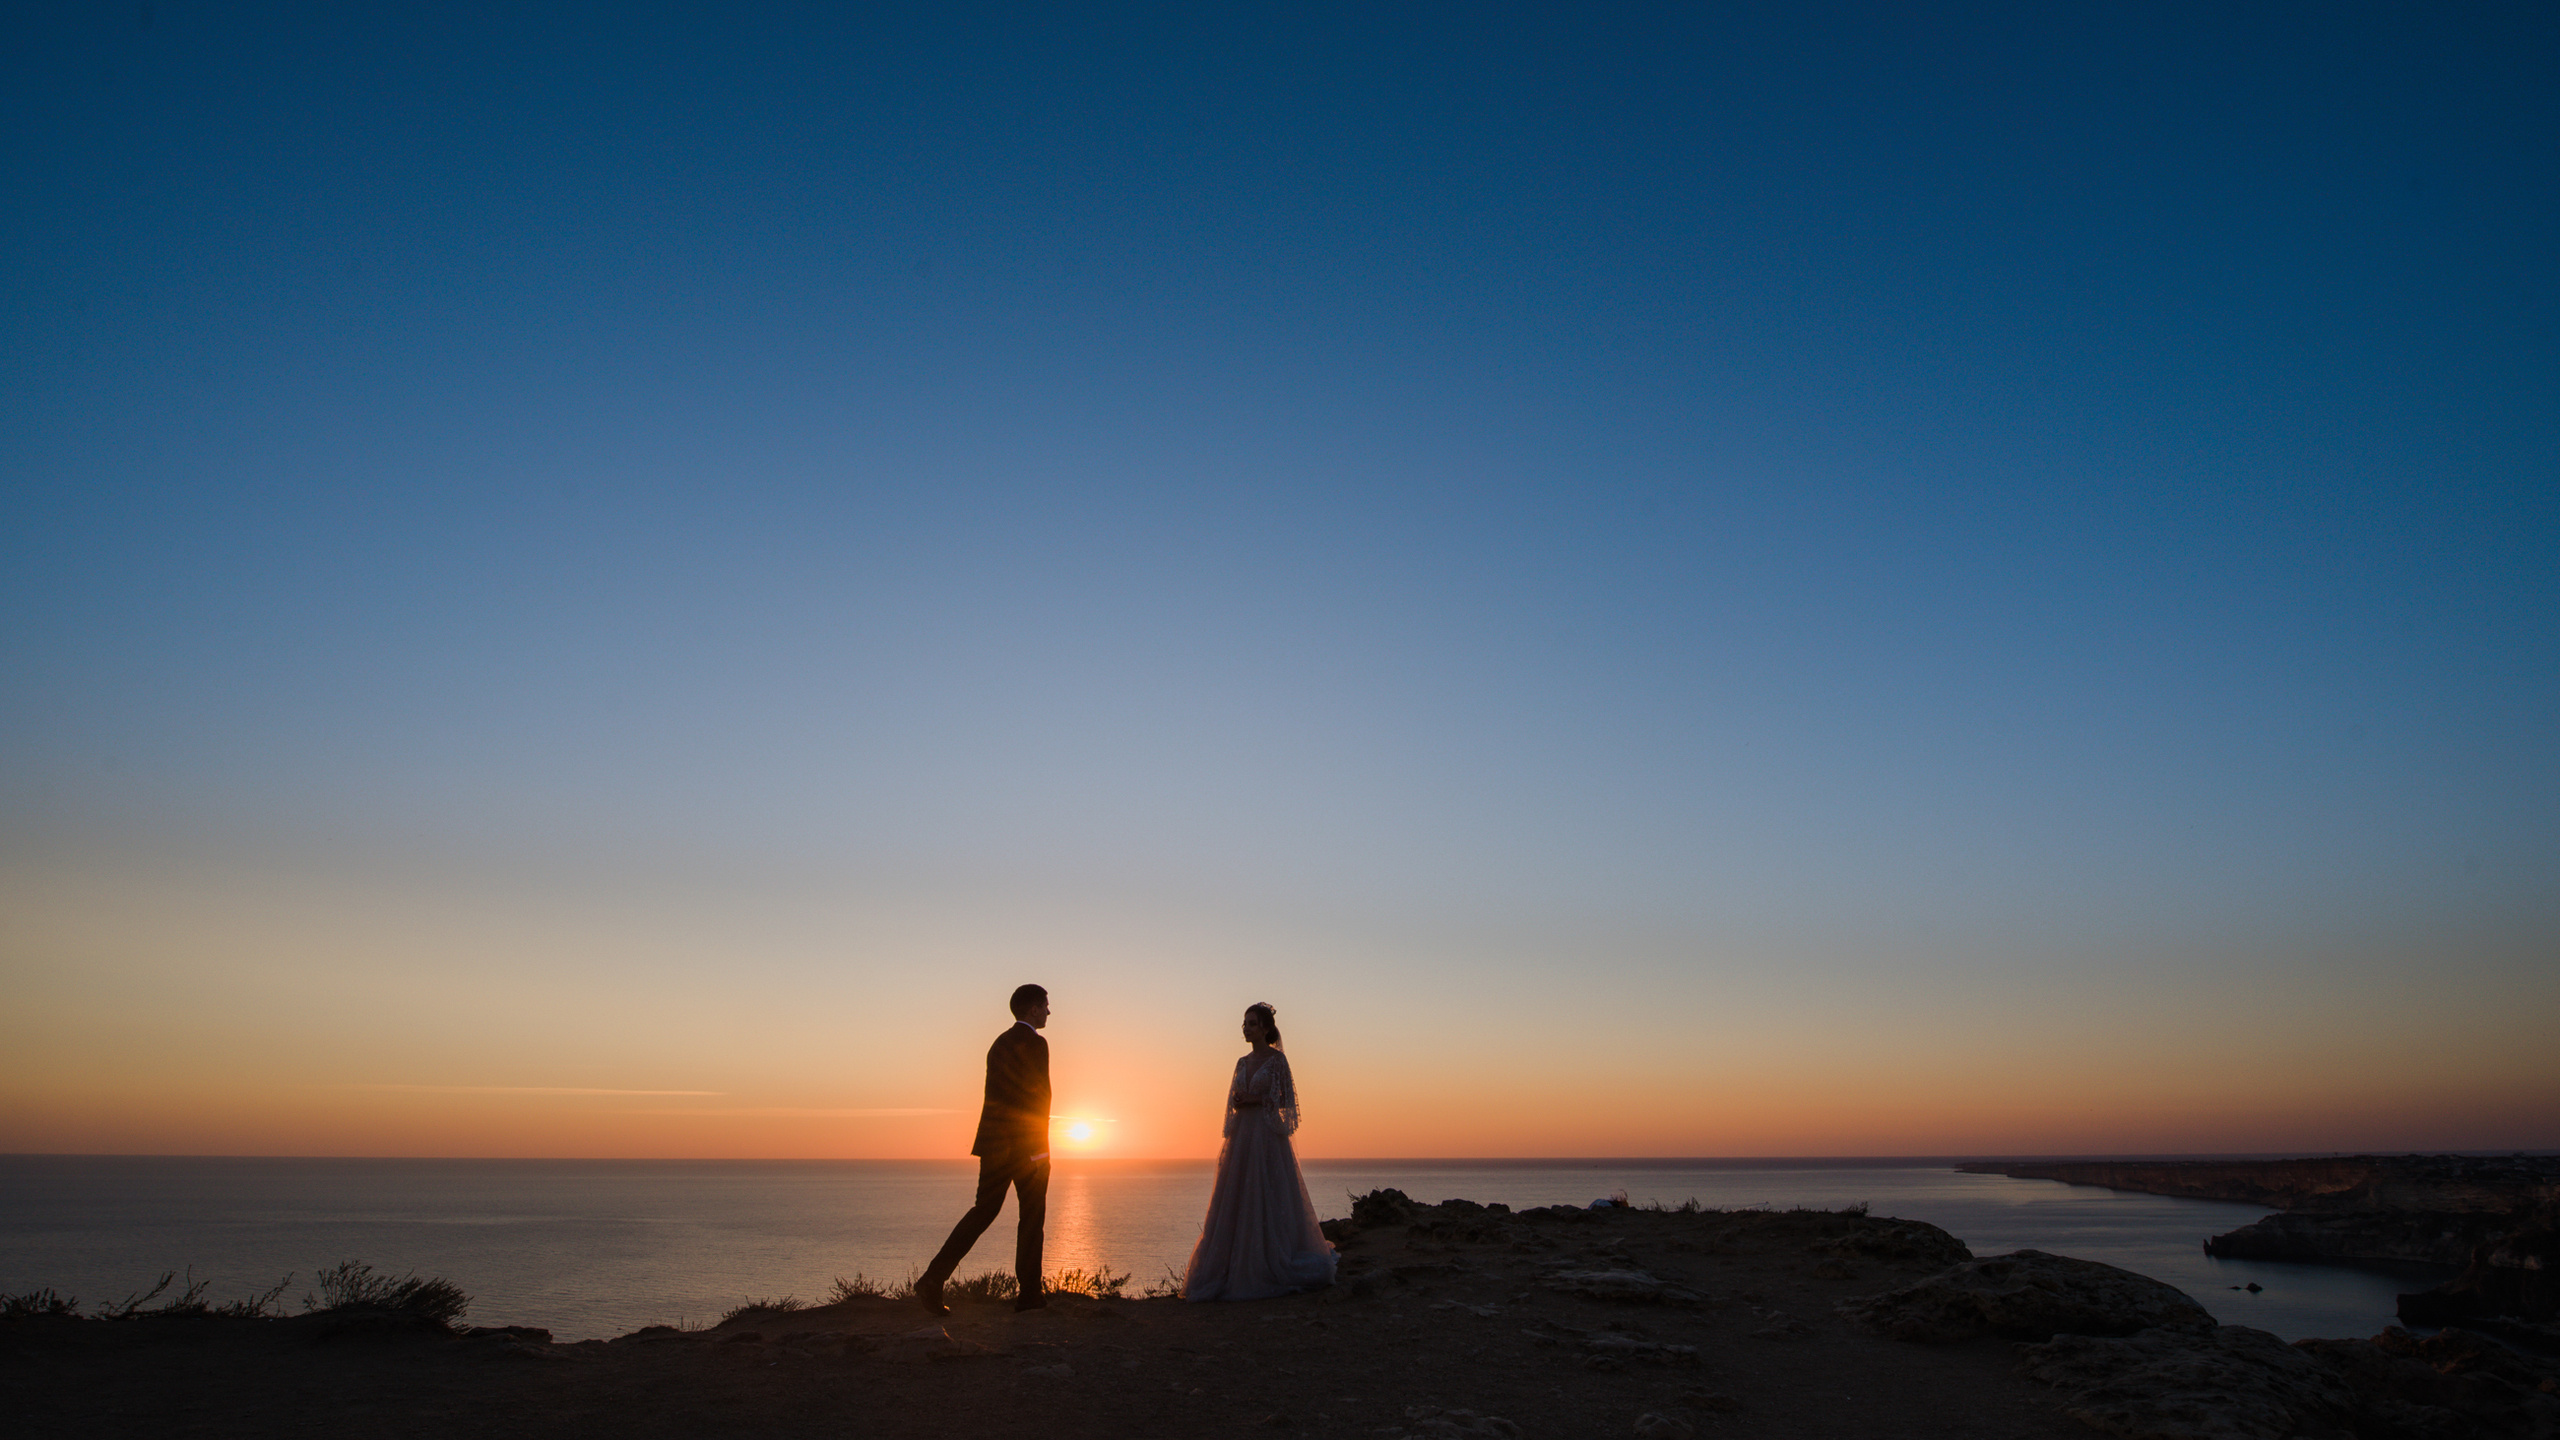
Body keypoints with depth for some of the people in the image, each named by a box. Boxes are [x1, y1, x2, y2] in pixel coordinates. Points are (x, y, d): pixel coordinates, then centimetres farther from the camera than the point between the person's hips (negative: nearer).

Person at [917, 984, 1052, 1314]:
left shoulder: (999, 1043, 15)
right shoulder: (1034, 1043, -9)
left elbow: (997, 1096, 14)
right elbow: (1038, 1095, -14)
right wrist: (1038, 1147, -9)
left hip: (994, 1142, 7)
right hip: (1026, 1144, -7)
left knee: (983, 1212, 8)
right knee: (1032, 1216, 5)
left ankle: (933, 1278, -3)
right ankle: (1029, 1293, 10)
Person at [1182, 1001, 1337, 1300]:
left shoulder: (1277, 1059, -3)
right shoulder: (1243, 1062, 14)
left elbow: (1286, 1099, -6)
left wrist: (1257, 1099, -14)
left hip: (1267, 1135, -6)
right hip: (1242, 1134, 6)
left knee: (1269, 1198, -5)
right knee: (1237, 1201, 4)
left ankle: (1274, 1269, 5)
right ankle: (1240, 1272, 11)